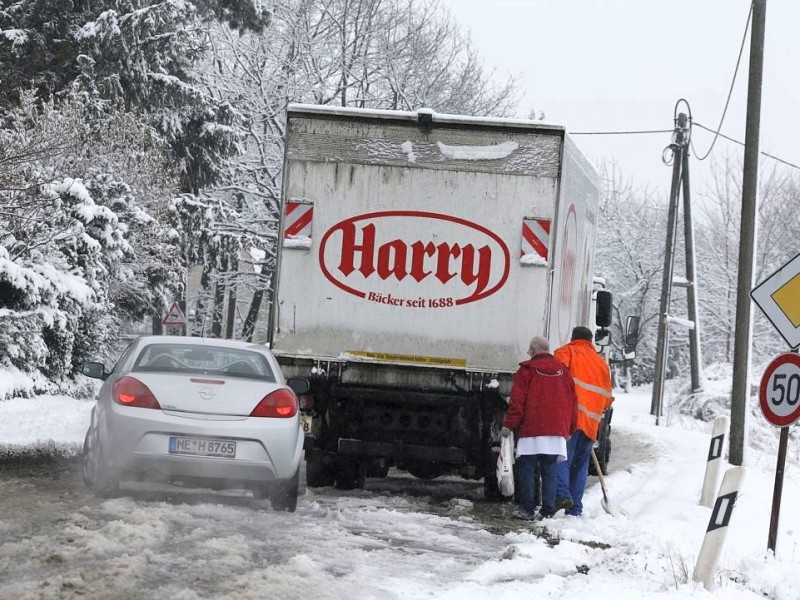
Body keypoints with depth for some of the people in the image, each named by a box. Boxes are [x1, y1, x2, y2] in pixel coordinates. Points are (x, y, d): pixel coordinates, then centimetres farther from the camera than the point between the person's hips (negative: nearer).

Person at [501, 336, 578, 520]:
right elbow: (572, 401, 14)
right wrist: (570, 429, 21)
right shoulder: (562, 370, 12)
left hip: (532, 429, -4)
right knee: (549, 471, 7)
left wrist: (509, 425, -2)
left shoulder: (527, 370, -4)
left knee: (527, 470, 2)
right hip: (557, 429, 5)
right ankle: (548, 510, 4)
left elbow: (517, 401, -8)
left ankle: (528, 509, -2)